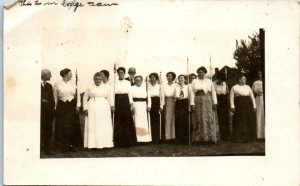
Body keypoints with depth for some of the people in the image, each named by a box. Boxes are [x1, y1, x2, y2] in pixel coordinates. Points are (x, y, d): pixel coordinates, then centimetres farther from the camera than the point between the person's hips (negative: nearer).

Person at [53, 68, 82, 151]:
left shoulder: (73, 85, 7)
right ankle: (63, 145, 10)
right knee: (62, 126, 0)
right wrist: (55, 107, -3)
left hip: (72, 107, 2)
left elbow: (77, 95, 8)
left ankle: (72, 144, 11)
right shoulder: (57, 85, -1)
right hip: (62, 107, -2)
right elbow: (55, 97, 1)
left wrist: (78, 105, -1)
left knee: (72, 126, 2)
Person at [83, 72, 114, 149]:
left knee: (104, 126, -1)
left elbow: (110, 97, 5)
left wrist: (112, 105, -9)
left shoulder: (107, 87, 9)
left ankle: (104, 143, 4)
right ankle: (92, 144, 1)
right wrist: (85, 108, 1)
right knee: (92, 126, -2)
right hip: (92, 110, -1)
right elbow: (85, 98, 9)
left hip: (103, 109, 1)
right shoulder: (90, 87, 7)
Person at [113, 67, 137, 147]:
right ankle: (119, 142, 6)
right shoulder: (115, 83, 4)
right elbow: (112, 94, 1)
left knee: (128, 122, -1)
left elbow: (130, 94, 6)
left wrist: (131, 105, -1)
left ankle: (128, 142, 7)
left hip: (126, 103, 1)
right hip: (117, 103, -1)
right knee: (118, 123, -1)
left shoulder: (128, 83, 9)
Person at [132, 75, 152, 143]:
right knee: (137, 123, -4)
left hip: (144, 107, 3)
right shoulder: (132, 88, 3)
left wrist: (149, 106, -2)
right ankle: (137, 138, -1)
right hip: (135, 107, -3)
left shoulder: (145, 88, 12)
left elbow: (148, 97, 10)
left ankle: (145, 138, 8)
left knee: (145, 123, 3)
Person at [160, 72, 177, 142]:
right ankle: (168, 136, -2)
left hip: (174, 102, -1)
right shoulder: (164, 86, 7)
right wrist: (161, 106, -2)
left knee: (174, 119, 0)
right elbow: (162, 96, 4)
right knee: (168, 120, -2)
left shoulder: (176, 85, 1)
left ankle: (173, 136, 6)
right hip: (167, 103, 1)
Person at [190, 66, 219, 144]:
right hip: (198, 102, -1)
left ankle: (210, 138, -1)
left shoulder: (209, 81, 11)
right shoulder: (194, 81, 8)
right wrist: (192, 104, -7)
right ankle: (198, 138, 1)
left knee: (209, 119, -3)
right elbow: (192, 93, 1)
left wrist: (215, 103, 0)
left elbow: (213, 92, 8)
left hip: (208, 102, 1)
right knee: (198, 120, -1)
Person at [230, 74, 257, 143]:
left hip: (248, 106, 4)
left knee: (249, 121, 1)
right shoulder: (234, 88, 5)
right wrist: (232, 106, -11)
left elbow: (252, 97, 15)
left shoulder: (248, 87, 15)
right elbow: (232, 98, 0)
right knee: (239, 122, -4)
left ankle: (248, 137, 8)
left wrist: (254, 106, 6)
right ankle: (239, 138, 0)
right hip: (239, 106, -3)